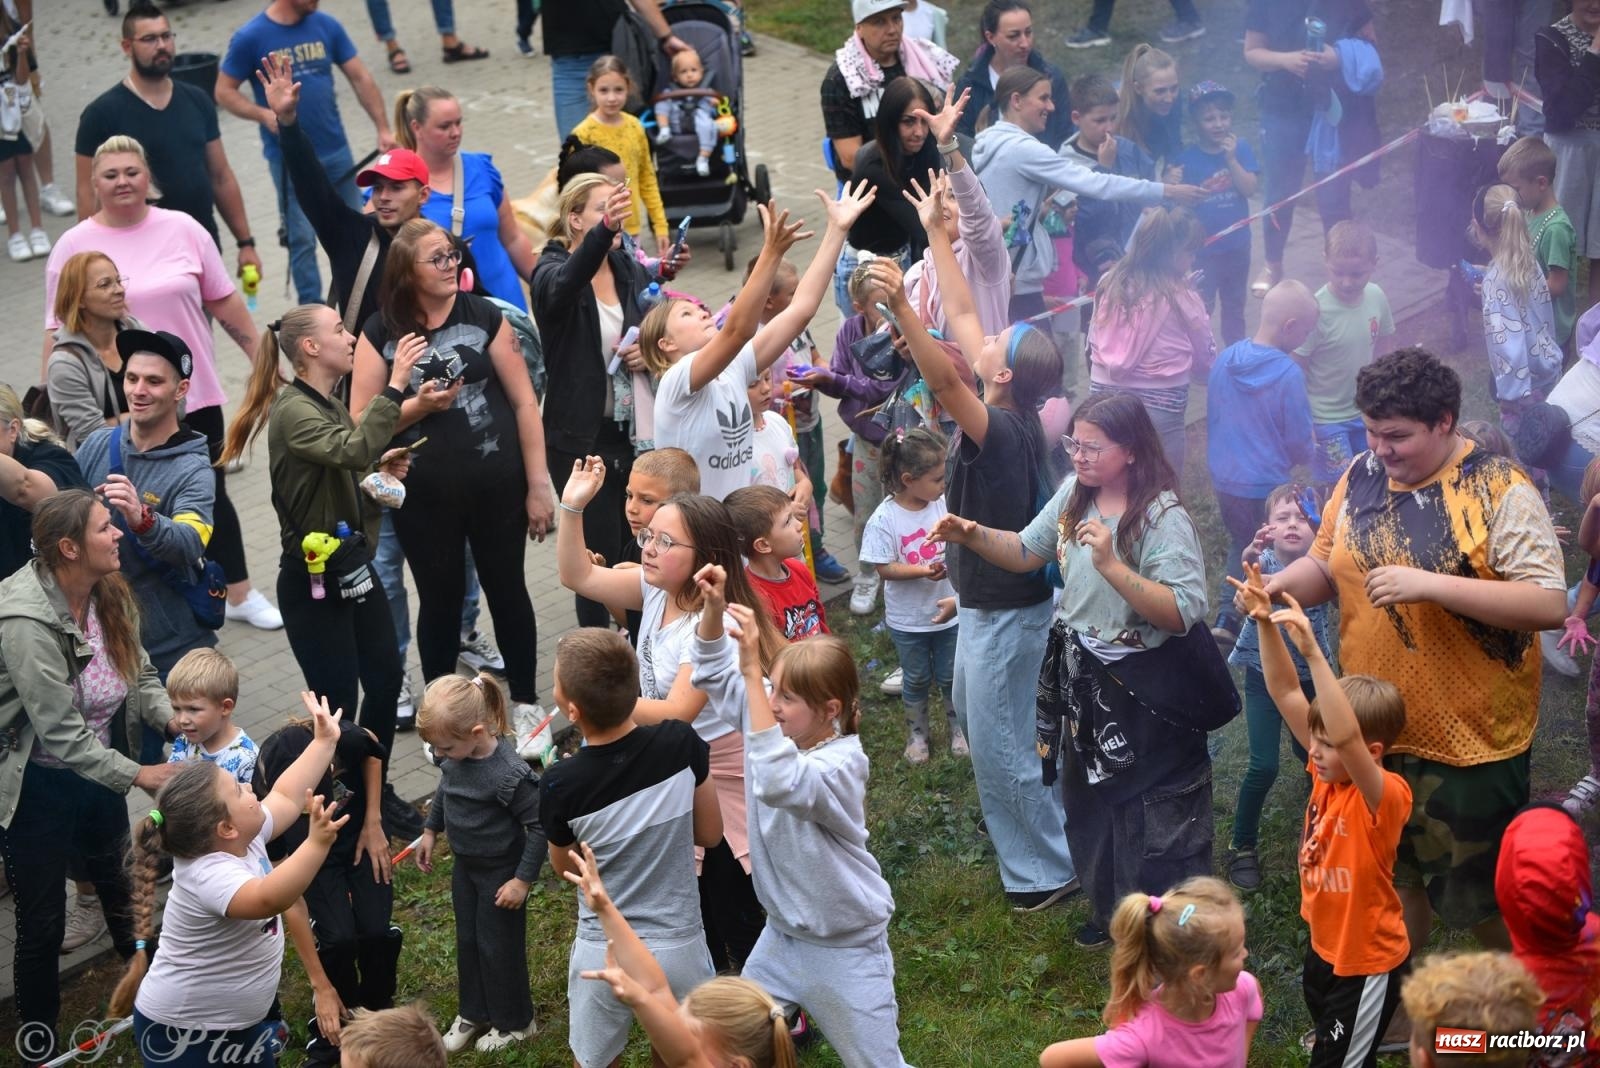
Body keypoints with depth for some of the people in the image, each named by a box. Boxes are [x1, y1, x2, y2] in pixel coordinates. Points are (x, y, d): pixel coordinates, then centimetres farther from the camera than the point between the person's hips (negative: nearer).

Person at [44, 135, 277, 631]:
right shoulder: (74, 246, -4)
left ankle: (240, 594, 27)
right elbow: (59, 331, -2)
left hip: (195, 395, 2)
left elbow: (224, 301, 6)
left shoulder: (182, 229, 0)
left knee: (212, 495, 13)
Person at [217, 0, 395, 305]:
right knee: (302, 240, 3)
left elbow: (360, 77, 4)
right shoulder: (250, 37, -8)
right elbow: (224, 92, -4)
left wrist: (383, 129, -3)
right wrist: (264, 115, -20)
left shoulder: (326, 26, 0)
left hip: (336, 151, 3)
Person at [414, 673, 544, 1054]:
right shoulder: (453, 756, -15)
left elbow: (539, 826, -26)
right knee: (467, 939, 21)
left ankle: (513, 1021, 32)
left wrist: (523, 880, -22)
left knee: (498, 946, 10)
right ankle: (473, 1012, 41)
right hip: (464, 865, 7)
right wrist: (431, 830, 17)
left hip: (500, 872, -7)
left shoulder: (509, 775, -35)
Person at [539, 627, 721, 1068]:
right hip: (679, 947, 1)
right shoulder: (681, 743, -17)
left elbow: (564, 866, 2)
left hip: (605, 954, -1)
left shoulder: (561, 786, -19)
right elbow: (710, 833, -1)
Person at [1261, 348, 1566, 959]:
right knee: (1395, 876, 20)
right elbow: (1326, 565, 11)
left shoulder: (1499, 490, -16)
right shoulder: (1363, 475, 2)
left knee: (1478, 896, 9)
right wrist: (1280, 584, -11)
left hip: (1470, 738, -5)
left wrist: (1430, 584, -30)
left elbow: (1549, 605, -23)